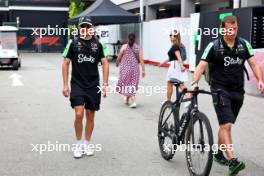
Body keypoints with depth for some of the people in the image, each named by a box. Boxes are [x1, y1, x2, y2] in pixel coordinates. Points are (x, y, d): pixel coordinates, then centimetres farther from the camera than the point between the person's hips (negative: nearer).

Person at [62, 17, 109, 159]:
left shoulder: (97, 44, 3)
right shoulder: (73, 43, -1)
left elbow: (105, 63, 2)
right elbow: (65, 63, 1)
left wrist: (105, 84, -5)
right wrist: (65, 85, -4)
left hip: (93, 86, 2)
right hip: (77, 85, -2)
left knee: (90, 116, 8)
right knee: (79, 114, -12)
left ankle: (87, 144, 24)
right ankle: (79, 144, 7)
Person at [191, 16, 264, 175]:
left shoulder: (244, 44, 3)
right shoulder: (214, 46, -8)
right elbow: (201, 66, -13)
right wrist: (194, 83, -29)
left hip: (238, 91, 4)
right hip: (220, 90, -4)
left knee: (226, 125, 16)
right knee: (226, 125, -15)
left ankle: (219, 153, 34)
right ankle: (232, 161, -21)